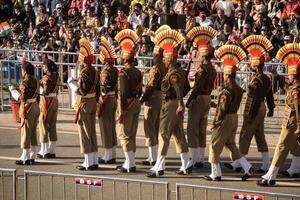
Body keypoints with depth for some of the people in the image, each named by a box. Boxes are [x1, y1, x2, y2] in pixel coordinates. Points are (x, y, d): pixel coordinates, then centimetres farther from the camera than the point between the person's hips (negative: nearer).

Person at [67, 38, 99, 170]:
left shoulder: (84, 73, -19)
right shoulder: (94, 71, 8)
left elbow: (82, 90, -23)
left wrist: (72, 83, -11)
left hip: (84, 104, -9)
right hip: (93, 103, 9)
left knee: (85, 134, -3)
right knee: (92, 133, 13)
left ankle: (89, 162, -3)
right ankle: (94, 161, 16)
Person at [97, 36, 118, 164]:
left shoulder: (106, 71, -17)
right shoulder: (115, 70, 9)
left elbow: (104, 89, -20)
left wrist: (100, 105, -17)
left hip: (106, 100, -9)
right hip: (114, 99, 9)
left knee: (105, 128, -3)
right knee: (112, 127, 14)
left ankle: (108, 157, 1)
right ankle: (112, 156, 19)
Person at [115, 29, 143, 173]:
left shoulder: (124, 72, -16)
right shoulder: (138, 72, 9)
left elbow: (122, 93, -19)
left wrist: (121, 111, -18)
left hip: (127, 105, -8)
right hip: (137, 104, 8)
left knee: (123, 134, -4)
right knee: (132, 135, 13)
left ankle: (130, 164, -9)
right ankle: (129, 163, 18)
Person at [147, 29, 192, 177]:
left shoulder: (173, 72, -17)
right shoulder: (179, 71, 14)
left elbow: (179, 87, -30)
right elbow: (184, 87, 23)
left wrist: (180, 104, -38)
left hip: (171, 104, -10)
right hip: (176, 105, 10)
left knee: (164, 134, -8)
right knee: (178, 134, 14)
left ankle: (159, 167, -9)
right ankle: (186, 165, 17)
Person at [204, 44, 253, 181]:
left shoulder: (227, 90, -20)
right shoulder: (239, 89, 7)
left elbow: (222, 109, -19)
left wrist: (215, 122, -11)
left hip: (225, 119, -9)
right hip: (234, 118, 9)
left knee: (215, 145, 3)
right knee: (230, 145, 18)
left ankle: (216, 174, 8)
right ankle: (247, 168, 9)